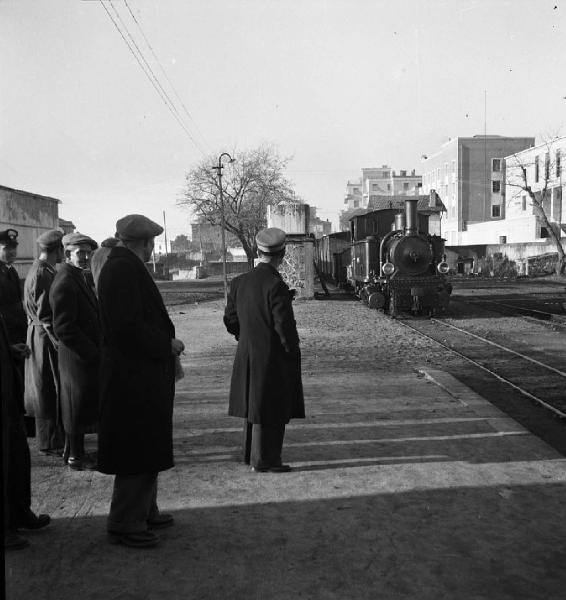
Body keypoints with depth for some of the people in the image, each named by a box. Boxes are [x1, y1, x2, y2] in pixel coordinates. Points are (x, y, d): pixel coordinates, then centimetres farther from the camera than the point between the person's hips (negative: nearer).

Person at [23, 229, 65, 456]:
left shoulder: (42, 270, 12)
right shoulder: (42, 274, -19)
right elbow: (44, 314, -23)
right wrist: (59, 342, -19)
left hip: (44, 336, 10)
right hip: (45, 338, -10)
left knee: (48, 392, 17)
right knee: (50, 391, 0)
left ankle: (50, 439, 28)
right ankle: (50, 444, 10)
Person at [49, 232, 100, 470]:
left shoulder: (80, 278, 12)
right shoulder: (64, 283, -19)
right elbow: (64, 328, -23)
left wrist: (97, 350, 11)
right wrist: (93, 353, -19)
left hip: (88, 356, 9)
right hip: (78, 359, -9)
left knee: (84, 408, 18)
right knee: (78, 409, 4)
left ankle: (75, 450, 31)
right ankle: (75, 457, 18)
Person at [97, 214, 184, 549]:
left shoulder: (126, 267, 14)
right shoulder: (123, 269, -18)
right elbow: (127, 326, -25)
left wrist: (167, 342, 12)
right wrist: (167, 344, -16)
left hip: (143, 375, 11)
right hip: (133, 378, -11)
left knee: (147, 450, 20)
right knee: (138, 452, -1)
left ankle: (145, 512, 34)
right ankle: (125, 526, 12)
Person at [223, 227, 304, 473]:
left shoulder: (239, 282, 3)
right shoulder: (276, 285, -19)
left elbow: (230, 319, 8)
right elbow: (284, 325, -20)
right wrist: (293, 353, -7)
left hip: (246, 357, 7)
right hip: (272, 358, -7)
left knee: (254, 405, 19)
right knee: (270, 410, 4)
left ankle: (251, 454, 31)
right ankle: (264, 460, 13)